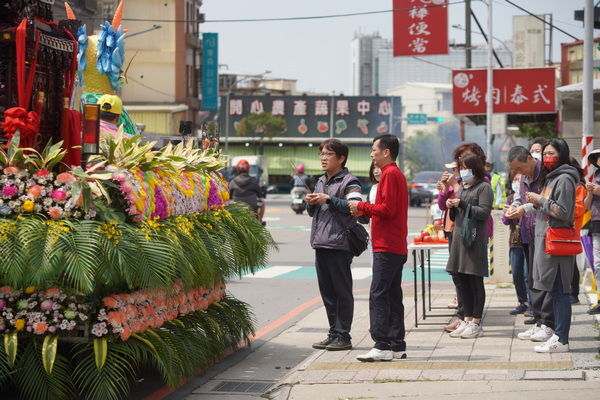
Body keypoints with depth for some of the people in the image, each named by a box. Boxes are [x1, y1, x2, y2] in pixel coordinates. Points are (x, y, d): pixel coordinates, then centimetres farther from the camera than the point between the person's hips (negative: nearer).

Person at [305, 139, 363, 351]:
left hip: (339, 244, -8)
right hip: (321, 244, 8)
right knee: (327, 292, 10)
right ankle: (334, 333, 17)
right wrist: (311, 203, 4)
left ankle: (343, 335, 0)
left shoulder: (349, 181, -5)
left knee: (342, 292, -3)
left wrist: (328, 200, -19)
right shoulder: (321, 181, 19)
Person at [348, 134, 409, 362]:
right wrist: (365, 211, 12)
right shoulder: (397, 174, 20)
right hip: (397, 247, 10)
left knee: (378, 295, -10)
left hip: (386, 247, -10)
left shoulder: (389, 174, -12)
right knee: (393, 295, 11)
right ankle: (397, 346, 13)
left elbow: (387, 209, -19)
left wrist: (362, 206, -8)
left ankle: (382, 347, -13)